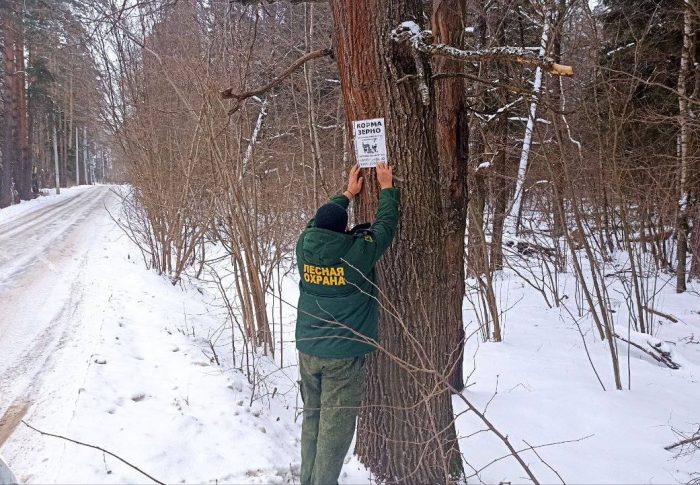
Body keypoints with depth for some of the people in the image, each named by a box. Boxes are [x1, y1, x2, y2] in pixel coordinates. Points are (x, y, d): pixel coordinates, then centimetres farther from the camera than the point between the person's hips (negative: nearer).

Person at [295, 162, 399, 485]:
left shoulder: (305, 246, -5)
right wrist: (387, 188, 12)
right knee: (335, 427, 5)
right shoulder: (357, 252, -17)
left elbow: (320, 222, 15)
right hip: (343, 355, -5)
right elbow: (385, 226, -2)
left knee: (311, 418, 17)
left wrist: (348, 194, 25)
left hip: (308, 350, 6)